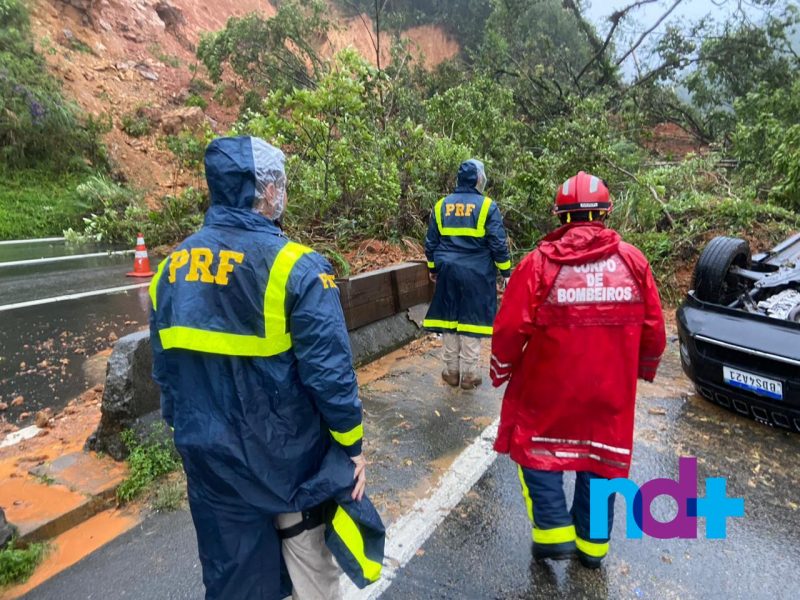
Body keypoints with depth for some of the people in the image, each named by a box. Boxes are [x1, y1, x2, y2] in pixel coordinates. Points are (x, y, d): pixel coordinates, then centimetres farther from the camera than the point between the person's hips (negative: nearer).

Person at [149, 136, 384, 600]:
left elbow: (165, 368, 6)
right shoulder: (295, 267, -21)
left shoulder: (172, 268, -2)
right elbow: (329, 372, -21)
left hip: (211, 460, 5)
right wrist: (352, 445, -6)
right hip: (288, 458, -5)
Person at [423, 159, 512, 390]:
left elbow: (431, 242, 11)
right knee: (471, 320, 3)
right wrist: (505, 271, 3)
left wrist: (433, 268, 23)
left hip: (448, 273, 3)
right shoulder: (486, 206, -5)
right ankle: (469, 374, 10)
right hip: (476, 274, -3)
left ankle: (452, 371, 18)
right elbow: (498, 243, -6)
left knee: (449, 319, 10)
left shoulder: (441, 205, 6)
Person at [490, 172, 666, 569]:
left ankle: (554, 532, 17)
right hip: (610, 390, 3)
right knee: (600, 455, 19)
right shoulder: (632, 260, -4)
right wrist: (646, 368, 21)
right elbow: (653, 329, 3)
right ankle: (592, 543, 33)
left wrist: (500, 370, 5)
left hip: (549, 386, -3)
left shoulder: (540, 261, -14)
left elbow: (510, 328, -13)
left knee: (537, 447, 19)